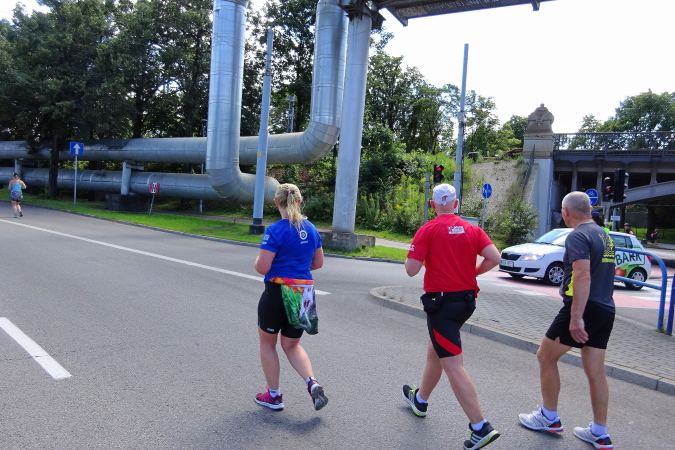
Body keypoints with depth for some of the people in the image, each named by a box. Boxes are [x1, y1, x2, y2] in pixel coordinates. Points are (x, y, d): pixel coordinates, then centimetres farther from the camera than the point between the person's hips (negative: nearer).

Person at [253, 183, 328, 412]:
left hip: (277, 292, -6)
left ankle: (274, 395, 25)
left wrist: (259, 259, 3)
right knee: (291, 344, 21)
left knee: (267, 343, 17)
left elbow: (262, 267, -18)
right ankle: (312, 383, 0)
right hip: (304, 294, 6)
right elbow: (318, 263, 13)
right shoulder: (311, 229, 4)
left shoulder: (275, 230, -15)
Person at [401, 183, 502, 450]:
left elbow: (411, 270, -14)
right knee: (435, 351, 25)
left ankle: (480, 428, -7)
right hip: (467, 300, 7)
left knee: (453, 365, -5)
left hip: (441, 301, -7)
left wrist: (418, 254, 7)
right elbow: (494, 258, -5)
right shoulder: (472, 229, 4)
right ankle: (420, 399, 44)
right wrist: (471, 272, 10)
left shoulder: (428, 230, -10)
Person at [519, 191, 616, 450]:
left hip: (584, 309, -8)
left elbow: (583, 276, -25)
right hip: (605, 311, 8)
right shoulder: (604, 236, 14)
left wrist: (576, 317, -27)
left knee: (545, 357, 8)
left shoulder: (577, 236, -14)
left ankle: (549, 418, 17)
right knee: (595, 371, 12)